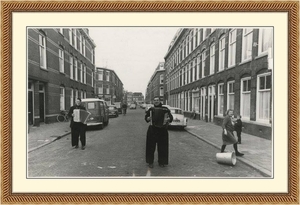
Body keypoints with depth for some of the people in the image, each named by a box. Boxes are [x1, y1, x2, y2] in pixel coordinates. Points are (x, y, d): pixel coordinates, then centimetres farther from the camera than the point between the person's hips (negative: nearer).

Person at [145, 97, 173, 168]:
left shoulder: (165, 109, 3)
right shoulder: (151, 109, 6)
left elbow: (171, 117, 0)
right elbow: (146, 117, 6)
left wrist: (168, 119, -20)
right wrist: (148, 118, -16)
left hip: (162, 130, 0)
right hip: (152, 130, 0)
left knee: (162, 146, 5)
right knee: (151, 146, 3)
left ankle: (162, 162, 20)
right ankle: (150, 162, 17)